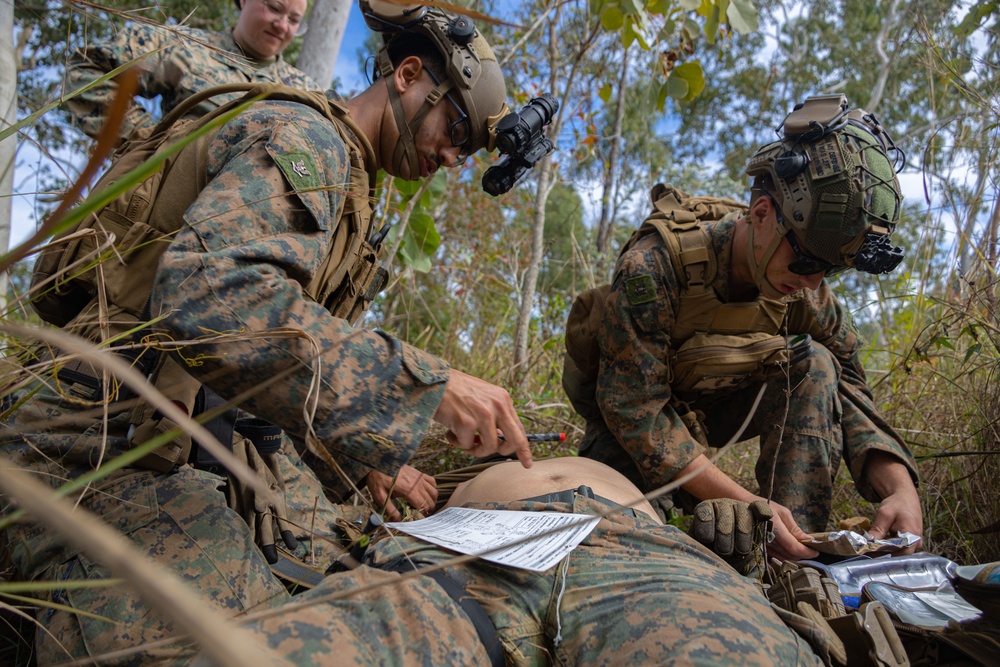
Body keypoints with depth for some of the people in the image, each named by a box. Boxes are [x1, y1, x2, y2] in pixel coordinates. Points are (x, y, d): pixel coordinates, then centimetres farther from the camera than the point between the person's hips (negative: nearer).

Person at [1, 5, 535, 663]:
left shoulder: (346, 189, 25)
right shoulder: (306, 137, -7)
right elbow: (208, 295, -27)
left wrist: (362, 461, 19)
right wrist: (426, 382, -26)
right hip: (102, 444, -10)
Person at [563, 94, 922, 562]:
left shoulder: (804, 287, -17)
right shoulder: (654, 265, -34)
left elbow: (849, 394, -12)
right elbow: (634, 409, -35)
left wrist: (901, 488, -32)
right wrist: (746, 504, -41)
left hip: (718, 405, 4)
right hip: (634, 412, -4)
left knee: (814, 364, -22)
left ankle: (797, 554, -22)